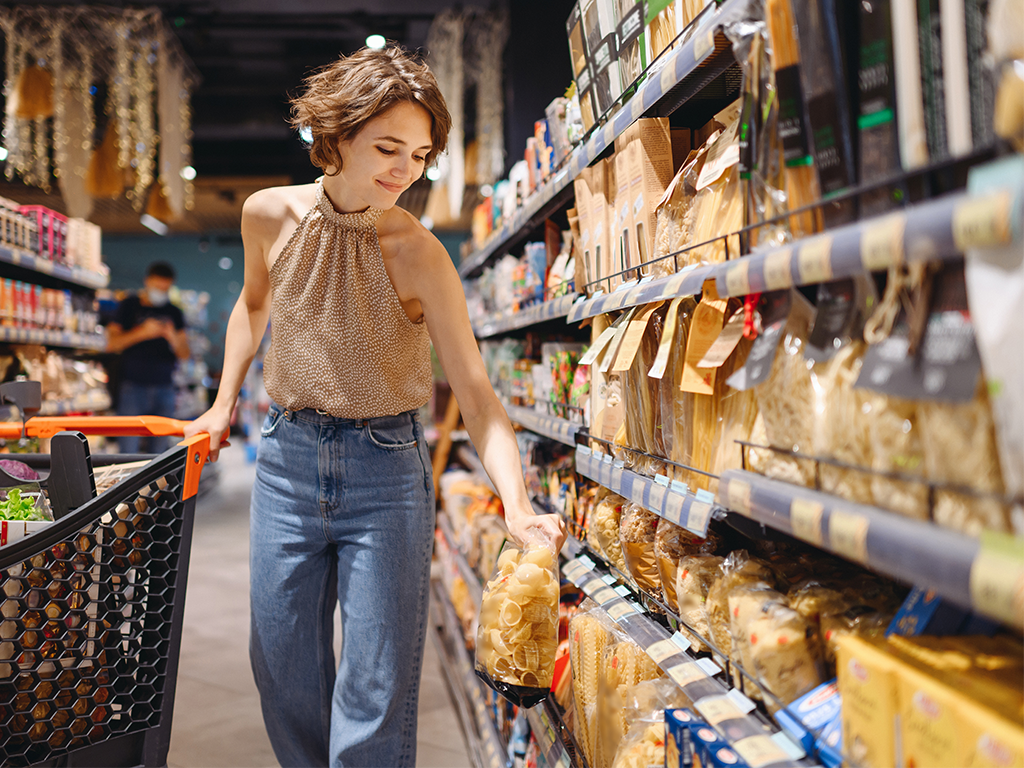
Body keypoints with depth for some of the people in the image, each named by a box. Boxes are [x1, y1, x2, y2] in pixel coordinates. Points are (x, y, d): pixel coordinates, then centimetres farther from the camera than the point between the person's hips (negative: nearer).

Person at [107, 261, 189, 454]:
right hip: (133, 386, -3)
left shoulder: (174, 313, 14)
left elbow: (185, 355, 11)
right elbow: (111, 343, -1)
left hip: (164, 388, 3)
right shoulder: (129, 306, 6)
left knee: (160, 450, 1)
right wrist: (141, 332, -14)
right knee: (128, 448, -8)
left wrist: (173, 338, -10)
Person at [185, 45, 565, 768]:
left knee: (376, 694, -1)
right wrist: (223, 403, 16)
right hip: (288, 457, 4)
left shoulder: (419, 253, -15)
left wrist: (516, 502, -31)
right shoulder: (270, 215, -4)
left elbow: (474, 389, -19)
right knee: (284, 671, 14)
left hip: (386, 467, -3)